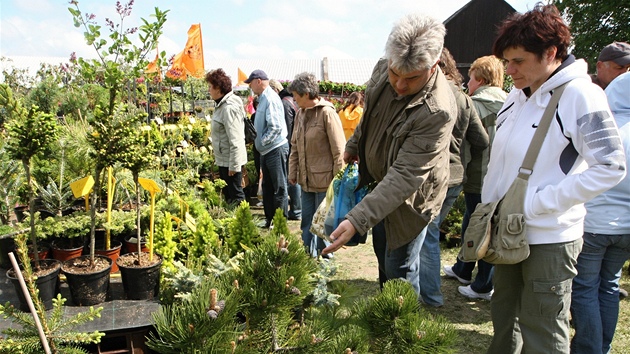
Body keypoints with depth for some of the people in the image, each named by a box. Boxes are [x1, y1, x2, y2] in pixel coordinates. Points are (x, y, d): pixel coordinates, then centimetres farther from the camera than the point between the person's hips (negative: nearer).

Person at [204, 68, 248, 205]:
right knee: (227, 194, 19)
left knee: (235, 196, 0)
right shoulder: (221, 105, 10)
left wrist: (233, 165, -23)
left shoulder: (229, 108, -21)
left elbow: (235, 140, -24)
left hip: (230, 161, -10)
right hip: (223, 159, 10)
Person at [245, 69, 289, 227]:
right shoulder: (263, 97, 13)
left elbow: (275, 127, -24)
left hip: (276, 148, -10)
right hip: (267, 149, 10)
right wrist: (258, 140, 10)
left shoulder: (270, 98, -16)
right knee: (267, 186, 17)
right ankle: (269, 219, 28)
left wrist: (263, 141, -15)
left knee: (279, 188, -1)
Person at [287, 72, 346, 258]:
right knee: (307, 222, 16)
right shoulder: (300, 113, 8)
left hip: (324, 180, -7)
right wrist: (292, 173, 10)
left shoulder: (327, 113, -14)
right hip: (306, 180, 7)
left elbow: (339, 150, -15)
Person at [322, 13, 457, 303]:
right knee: (382, 254, 23)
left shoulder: (438, 111, -37)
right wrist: (354, 146, 20)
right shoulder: (383, 68, -14)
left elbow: (405, 175, -39)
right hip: (377, 181, 8)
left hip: (409, 196, -8)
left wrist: (356, 220, -45)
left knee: (399, 268, 1)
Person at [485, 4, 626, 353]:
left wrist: (537, 203, -21)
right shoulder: (516, 96, 7)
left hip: (549, 239, -7)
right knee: (504, 318, 21)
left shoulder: (579, 94, -14)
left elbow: (611, 167, -19)